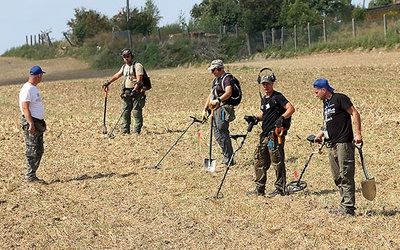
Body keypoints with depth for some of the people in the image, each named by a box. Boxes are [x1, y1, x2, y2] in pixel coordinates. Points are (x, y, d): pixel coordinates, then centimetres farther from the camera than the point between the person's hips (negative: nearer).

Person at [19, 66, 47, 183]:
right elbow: (25, 108, -21)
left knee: (39, 150, 12)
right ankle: (30, 176, -1)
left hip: (37, 123, 10)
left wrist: (42, 123, 23)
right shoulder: (27, 89, -15)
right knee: (32, 151, -6)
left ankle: (31, 175, 16)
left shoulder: (34, 88, 16)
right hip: (30, 123, -10)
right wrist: (31, 124, -26)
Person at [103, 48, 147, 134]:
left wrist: (134, 90, -24)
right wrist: (108, 82, 31)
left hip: (136, 93, -8)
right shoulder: (124, 67, 18)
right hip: (127, 93, 8)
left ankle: (136, 131, -6)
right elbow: (117, 75, 29)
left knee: (137, 113, -8)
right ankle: (125, 131, 10)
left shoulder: (137, 66, -7)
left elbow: (139, 80, -16)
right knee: (125, 112, 6)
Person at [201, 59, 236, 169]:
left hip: (223, 108, -10)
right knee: (217, 134, 10)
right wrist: (205, 109, 17)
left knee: (221, 134, -11)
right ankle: (227, 158, 17)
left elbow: (228, 92, -27)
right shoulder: (216, 80, 21)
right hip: (216, 109, 10)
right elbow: (211, 95, 24)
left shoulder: (227, 78, -10)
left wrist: (218, 100, -42)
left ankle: (228, 160, -7)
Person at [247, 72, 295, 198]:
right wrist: (255, 118, 13)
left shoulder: (277, 97, -8)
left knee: (277, 162, -5)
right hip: (265, 134, 10)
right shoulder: (264, 99, 18)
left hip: (275, 134, -10)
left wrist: (282, 118, -30)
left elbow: (291, 109, -17)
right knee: (259, 160, 11)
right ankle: (259, 188, 18)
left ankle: (280, 189, 3)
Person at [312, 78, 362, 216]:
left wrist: (358, 133, -18)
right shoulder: (326, 104, 20)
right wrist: (319, 135, 16)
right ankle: (344, 206, 14)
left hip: (343, 143, -9)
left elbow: (355, 114, -11)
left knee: (346, 176, -8)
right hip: (332, 145, 9)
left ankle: (348, 207, -7)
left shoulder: (340, 99, -7)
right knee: (337, 177, 9)